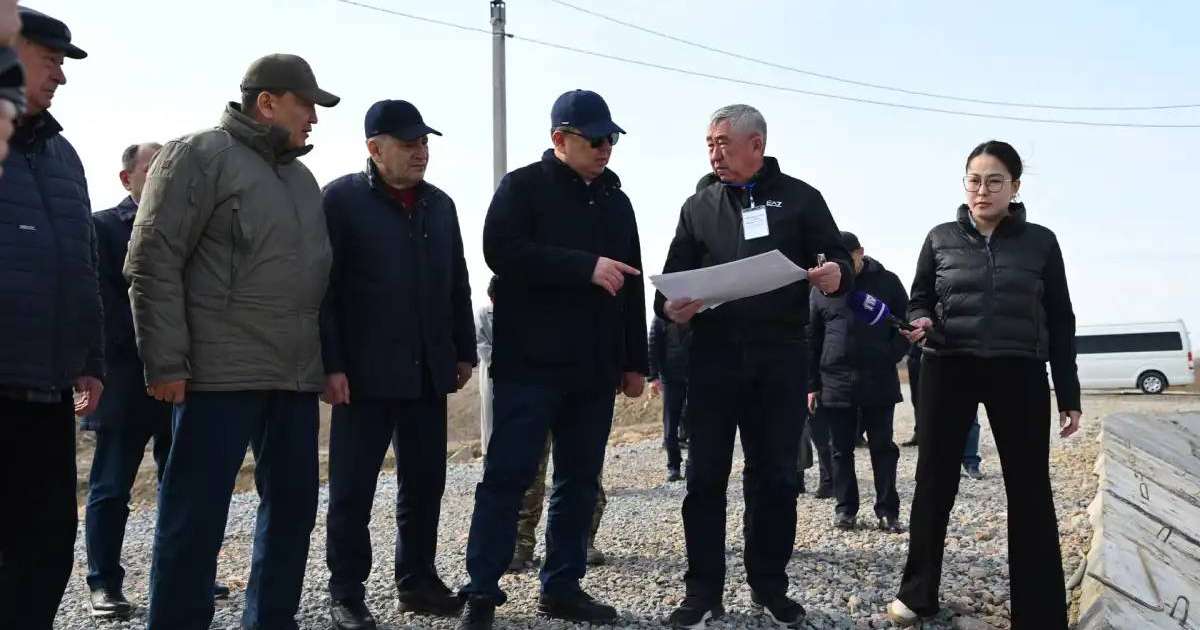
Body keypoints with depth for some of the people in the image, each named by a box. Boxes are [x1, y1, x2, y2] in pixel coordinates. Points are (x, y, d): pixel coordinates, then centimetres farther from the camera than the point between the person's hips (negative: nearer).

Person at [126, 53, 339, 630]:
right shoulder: (199, 156, -4)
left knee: (293, 503, 11)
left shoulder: (301, 178, 19)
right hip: (220, 373, -8)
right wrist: (165, 363, -15)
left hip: (295, 376, 8)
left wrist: (328, 358, 19)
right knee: (196, 516, -3)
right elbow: (152, 262, -10)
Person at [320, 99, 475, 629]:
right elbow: (322, 287, -9)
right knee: (353, 487, 2)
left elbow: (457, 285, 18)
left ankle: (417, 581, 23)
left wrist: (464, 352, 13)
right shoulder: (342, 199, -4)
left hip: (427, 372, 5)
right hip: (365, 371, -5)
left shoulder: (440, 205, 14)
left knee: (425, 482, 10)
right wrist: (330, 364, -14)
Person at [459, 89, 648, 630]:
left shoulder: (616, 201, 18)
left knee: (580, 479, 8)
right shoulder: (522, 187, 0)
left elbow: (631, 285, 19)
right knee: (507, 475, -5)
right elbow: (502, 252, -17)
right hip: (531, 363, -6)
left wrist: (634, 361, 15)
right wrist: (586, 266, -20)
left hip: (595, 368, 6)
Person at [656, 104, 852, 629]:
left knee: (776, 476, 8)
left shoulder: (799, 198, 7)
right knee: (705, 478, 2)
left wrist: (837, 275, -20)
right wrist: (670, 306, -14)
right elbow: (673, 279, 9)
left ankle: (769, 586, 22)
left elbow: (836, 259, 5)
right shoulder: (699, 206, 11)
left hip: (780, 359, -1)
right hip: (714, 358, 1)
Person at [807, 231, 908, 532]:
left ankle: (888, 511, 9)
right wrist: (812, 384, 4)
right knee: (842, 450, 7)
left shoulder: (886, 282, 4)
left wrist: (891, 356, -8)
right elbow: (811, 340, 9)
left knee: (883, 447, 4)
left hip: (879, 382, -1)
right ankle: (845, 509, 16)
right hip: (836, 383, 1)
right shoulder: (821, 290, 8)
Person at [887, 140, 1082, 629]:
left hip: (1019, 374, 0)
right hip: (948, 370, 1)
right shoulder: (941, 238, 6)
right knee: (934, 481, 6)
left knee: (1030, 490, 2)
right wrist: (920, 323, -14)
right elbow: (918, 300, 11)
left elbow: (1060, 321, 7)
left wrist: (1069, 395, 4)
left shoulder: (1040, 242, 5)